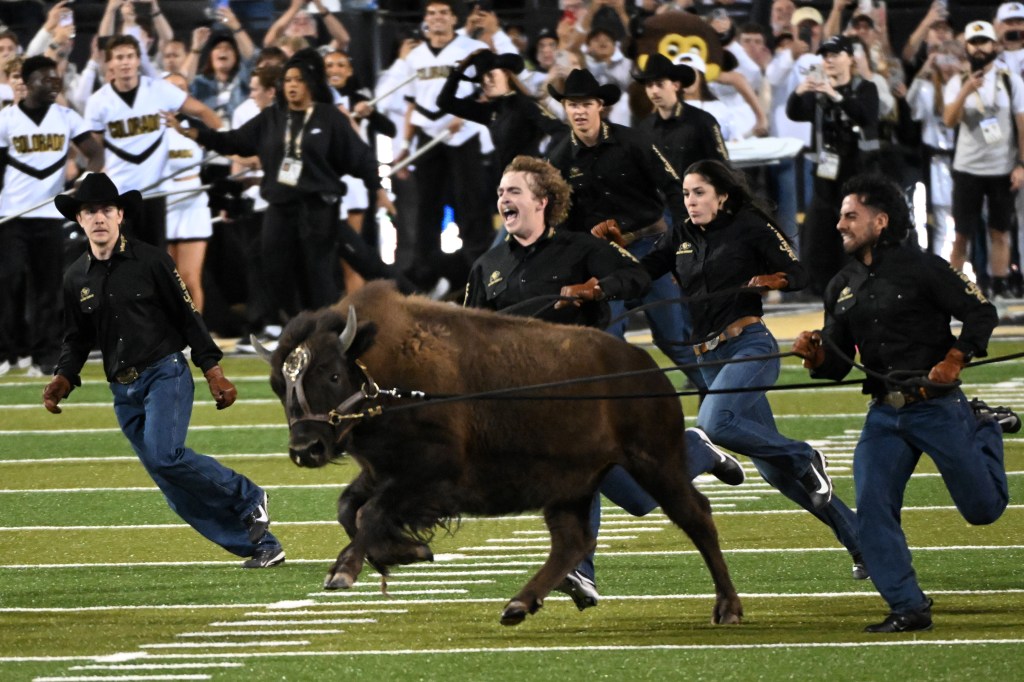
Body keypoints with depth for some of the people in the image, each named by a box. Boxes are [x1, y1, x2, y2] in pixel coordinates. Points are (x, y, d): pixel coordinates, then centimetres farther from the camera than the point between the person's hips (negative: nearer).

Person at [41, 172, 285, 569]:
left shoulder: (150, 261, -3)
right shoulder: (76, 278, 9)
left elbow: (187, 317, -1)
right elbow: (77, 339, 17)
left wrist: (213, 370, -7)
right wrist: (63, 379, 0)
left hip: (166, 373, -5)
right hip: (123, 393, 5)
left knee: (165, 455, -28)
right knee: (177, 490, -1)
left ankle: (247, 499, -6)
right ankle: (261, 546, 5)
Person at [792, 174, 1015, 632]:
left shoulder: (921, 267, -9)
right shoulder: (842, 288, 10)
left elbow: (981, 313, -8)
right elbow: (836, 364, 10)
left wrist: (955, 359, -20)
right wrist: (814, 355, -11)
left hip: (938, 408, -5)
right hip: (884, 414, 5)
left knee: (983, 508, 4)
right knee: (872, 511, -11)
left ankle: (983, 429, 35)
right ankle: (908, 607, -4)